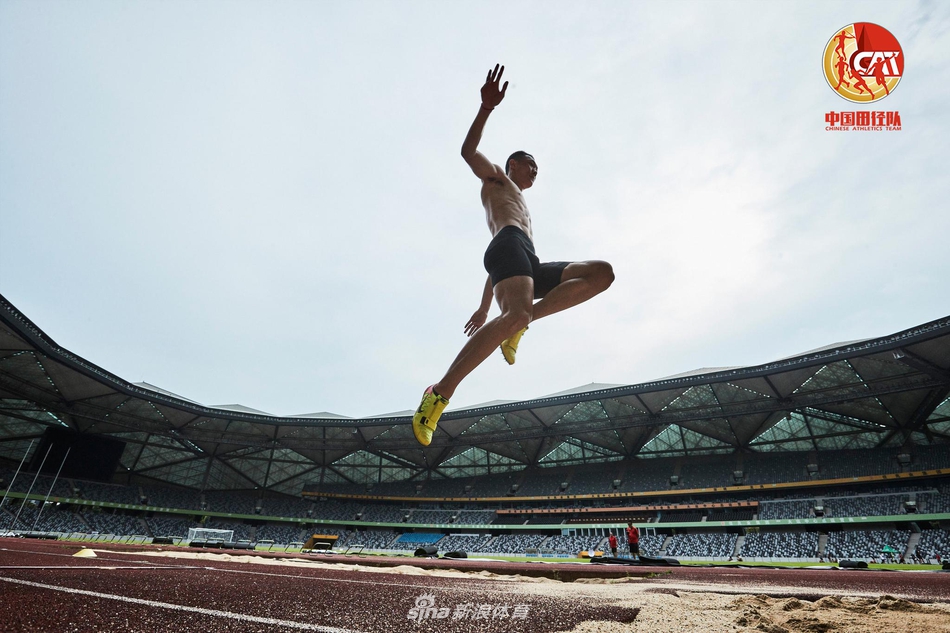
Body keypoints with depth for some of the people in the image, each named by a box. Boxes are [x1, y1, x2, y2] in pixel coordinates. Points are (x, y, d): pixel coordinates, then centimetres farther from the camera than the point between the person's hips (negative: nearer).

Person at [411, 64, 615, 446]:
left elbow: (493, 271, 37)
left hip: (530, 267, 8)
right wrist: (487, 107, -5)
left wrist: (484, 309, 33)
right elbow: (468, 151, 5)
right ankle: (440, 393, -33)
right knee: (518, 314, -36)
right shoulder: (495, 178, 28)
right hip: (509, 245, -7)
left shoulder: (521, 206, 44)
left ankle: (518, 321, -18)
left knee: (603, 273, -1)